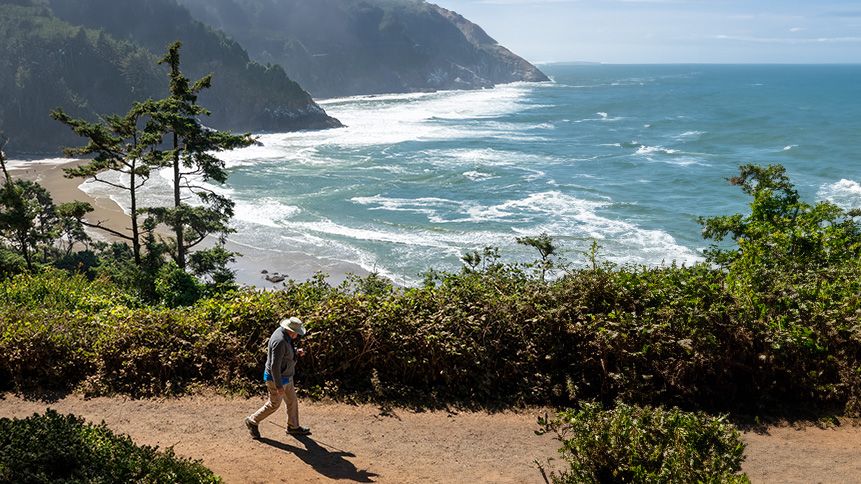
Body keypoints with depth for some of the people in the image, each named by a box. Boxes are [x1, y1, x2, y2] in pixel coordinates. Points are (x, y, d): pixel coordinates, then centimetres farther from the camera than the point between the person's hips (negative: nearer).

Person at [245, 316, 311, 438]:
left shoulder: (284, 334, -1)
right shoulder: (280, 342, -31)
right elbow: (275, 366, -29)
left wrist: (297, 351, -1)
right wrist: (279, 386, -25)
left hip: (286, 376, 9)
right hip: (276, 378, -9)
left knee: (292, 401, 18)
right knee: (274, 404, 7)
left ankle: (293, 427, 33)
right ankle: (252, 421, 26)